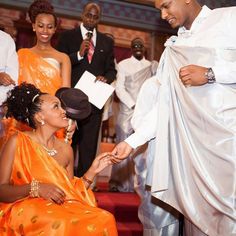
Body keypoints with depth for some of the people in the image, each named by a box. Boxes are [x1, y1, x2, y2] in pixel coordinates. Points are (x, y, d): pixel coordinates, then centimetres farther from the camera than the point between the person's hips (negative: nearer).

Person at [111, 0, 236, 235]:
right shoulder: (174, 48, 17)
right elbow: (164, 104, 13)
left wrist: (210, 74, -11)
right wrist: (131, 141, 7)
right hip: (197, 142, 5)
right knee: (197, 214, 6)